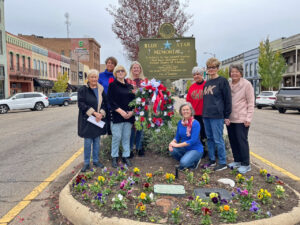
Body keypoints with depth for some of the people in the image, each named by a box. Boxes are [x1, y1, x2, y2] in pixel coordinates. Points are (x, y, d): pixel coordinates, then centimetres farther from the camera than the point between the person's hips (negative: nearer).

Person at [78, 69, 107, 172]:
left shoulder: (101, 89, 8)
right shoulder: (83, 90, -4)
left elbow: (105, 104, 9)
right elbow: (81, 104, -11)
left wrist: (101, 113, -10)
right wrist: (94, 113, -18)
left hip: (99, 119, 4)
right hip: (87, 119, -3)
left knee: (97, 141, 11)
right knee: (88, 142, 1)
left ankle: (96, 160, 25)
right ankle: (86, 163, 14)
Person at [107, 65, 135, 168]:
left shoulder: (129, 86, 14)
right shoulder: (112, 85, 1)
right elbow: (111, 101, -7)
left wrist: (132, 111, -4)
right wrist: (121, 111, -16)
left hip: (129, 116, 4)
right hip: (117, 116, -4)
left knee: (126, 137, 9)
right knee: (117, 137, -2)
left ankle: (126, 156, 20)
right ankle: (114, 157, 14)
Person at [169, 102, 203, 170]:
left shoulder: (195, 123, -17)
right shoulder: (180, 122, 2)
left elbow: (193, 140, -24)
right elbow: (177, 137, 6)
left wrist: (177, 145, -25)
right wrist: (172, 142, -17)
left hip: (196, 149, -6)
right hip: (185, 148, 6)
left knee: (183, 163, -28)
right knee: (172, 150, -23)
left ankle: (195, 161, 5)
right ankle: (186, 160, 4)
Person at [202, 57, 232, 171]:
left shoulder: (222, 81, -5)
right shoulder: (207, 83, 16)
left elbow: (227, 99, -8)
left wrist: (227, 116, -10)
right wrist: (204, 112, 16)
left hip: (217, 116, -7)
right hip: (206, 115, 7)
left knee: (218, 140, -4)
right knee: (209, 138, 13)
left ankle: (223, 163, 9)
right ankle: (212, 160, 26)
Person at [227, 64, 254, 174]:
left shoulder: (246, 84, -5)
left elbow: (251, 103, -6)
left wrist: (248, 118, -11)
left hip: (241, 119, -5)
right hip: (230, 118, 6)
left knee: (242, 141, -3)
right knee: (233, 140, 12)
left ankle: (246, 164, 9)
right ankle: (237, 160, 27)